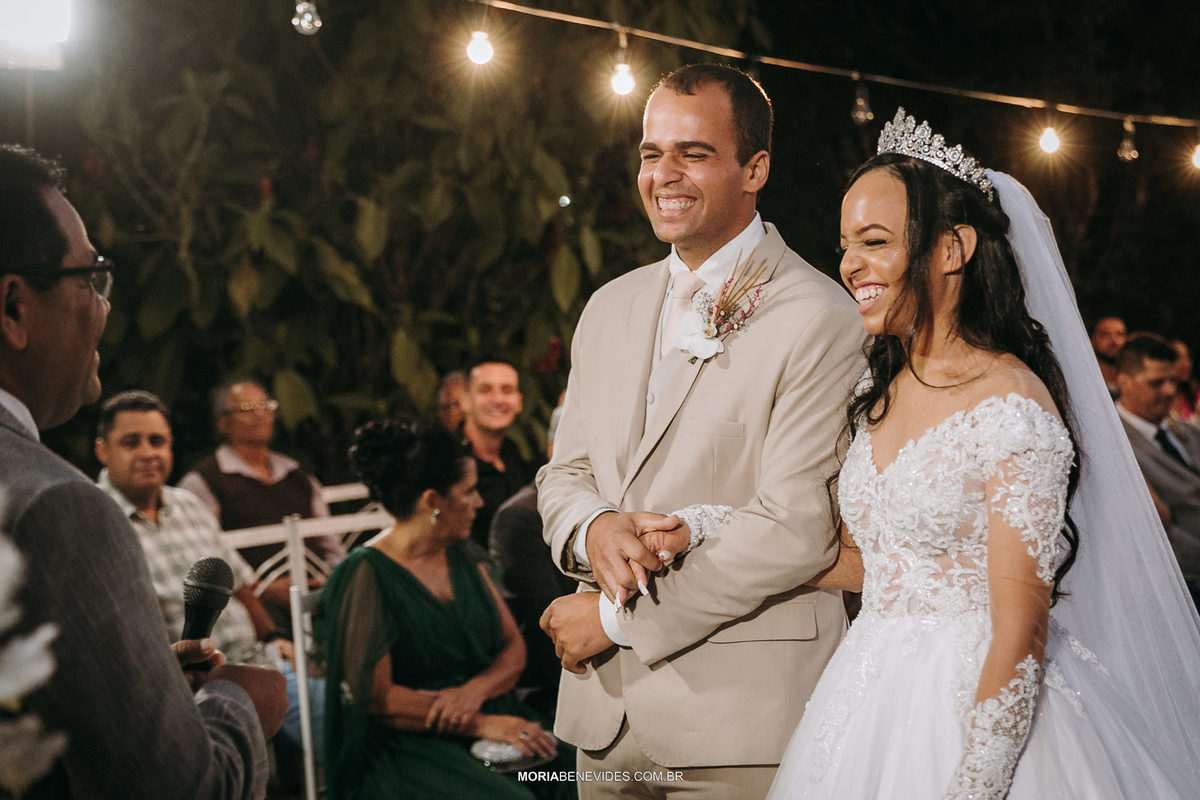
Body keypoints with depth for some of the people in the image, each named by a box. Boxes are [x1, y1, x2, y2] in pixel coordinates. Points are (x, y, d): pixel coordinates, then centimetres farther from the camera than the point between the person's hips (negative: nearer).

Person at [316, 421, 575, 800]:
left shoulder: (461, 555, 14)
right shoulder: (366, 575, -8)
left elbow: (513, 648, 13)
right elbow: (375, 697, -13)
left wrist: (475, 690, -11)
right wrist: (481, 725, -20)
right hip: (405, 744, -6)